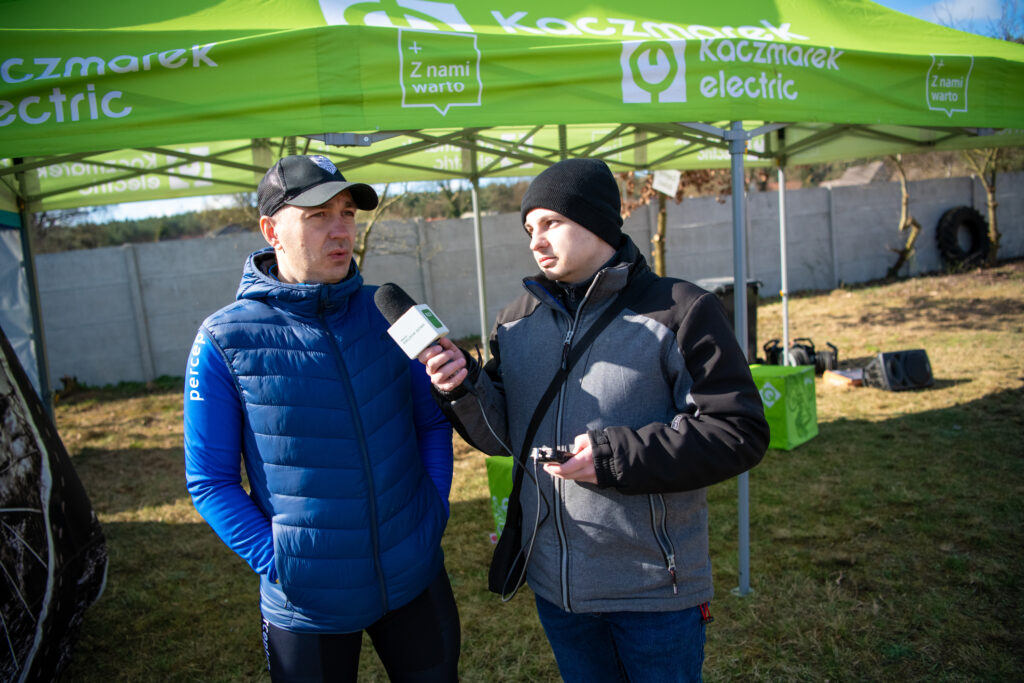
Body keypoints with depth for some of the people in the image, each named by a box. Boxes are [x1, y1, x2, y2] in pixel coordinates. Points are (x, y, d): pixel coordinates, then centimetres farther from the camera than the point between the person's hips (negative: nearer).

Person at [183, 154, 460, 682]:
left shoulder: (387, 312, -3)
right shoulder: (225, 341, -11)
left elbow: (432, 421, 5)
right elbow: (210, 481, -6)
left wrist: (436, 510, -4)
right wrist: (278, 563, -12)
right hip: (309, 601, -2)